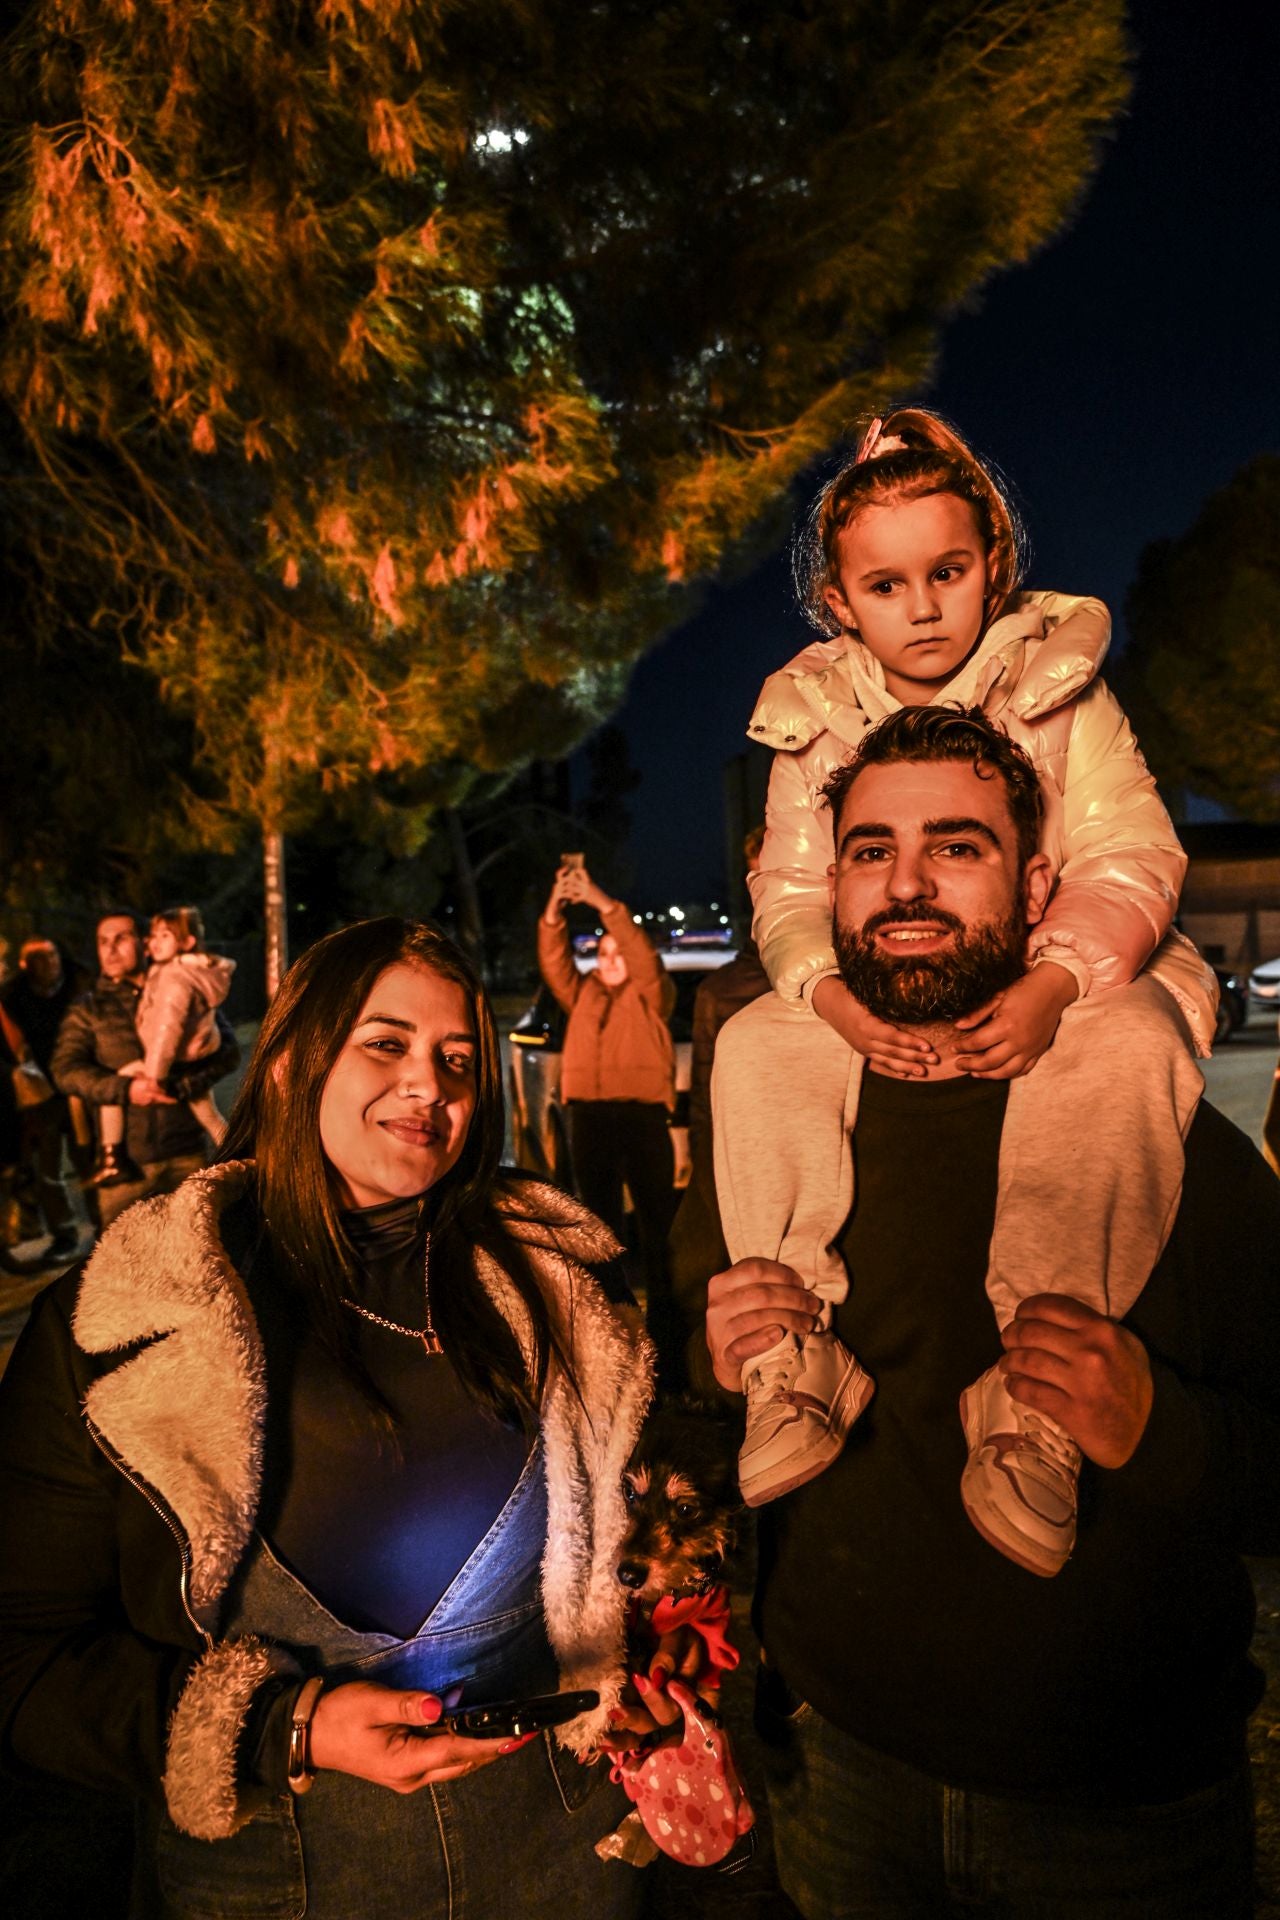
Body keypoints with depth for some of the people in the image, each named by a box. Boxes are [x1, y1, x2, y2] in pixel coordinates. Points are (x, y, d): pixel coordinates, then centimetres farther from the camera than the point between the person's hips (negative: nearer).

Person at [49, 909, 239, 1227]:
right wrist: (125, 1090, -16)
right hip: (123, 1158, 0)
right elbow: (65, 1069, -2)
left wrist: (179, 1086, -16)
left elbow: (228, 1051, -1)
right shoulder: (87, 1010, 10)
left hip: (185, 1153, 0)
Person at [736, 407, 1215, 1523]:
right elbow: (791, 893, -4)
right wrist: (836, 997, -28)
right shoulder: (814, 720, 2)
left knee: (1136, 1047, -34)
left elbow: (1131, 859, -11)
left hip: (1057, 976, -1)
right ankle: (802, 1361, -20)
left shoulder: (1059, 688, -3)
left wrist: (1051, 988, -32)